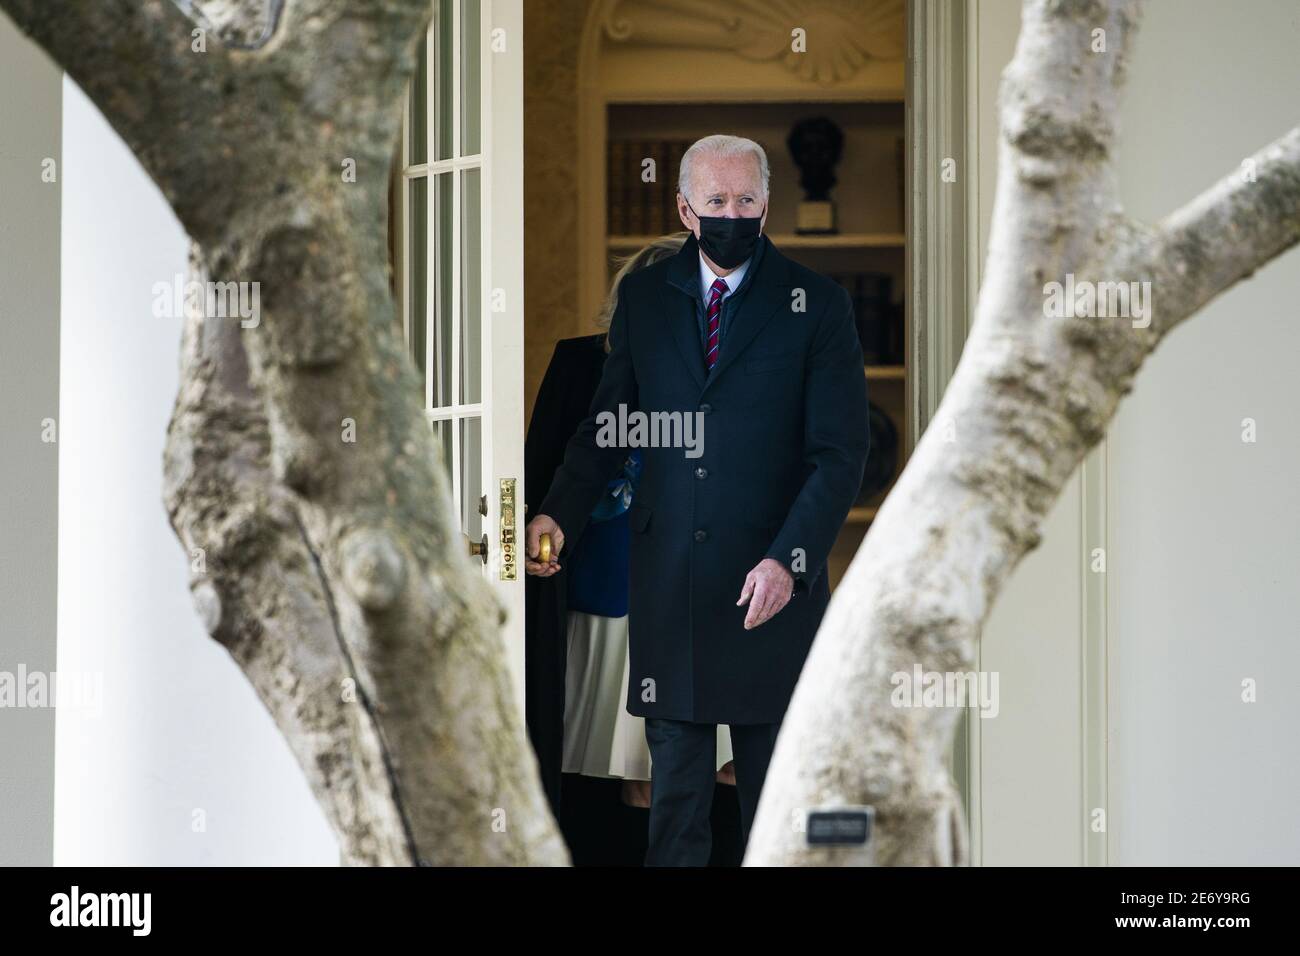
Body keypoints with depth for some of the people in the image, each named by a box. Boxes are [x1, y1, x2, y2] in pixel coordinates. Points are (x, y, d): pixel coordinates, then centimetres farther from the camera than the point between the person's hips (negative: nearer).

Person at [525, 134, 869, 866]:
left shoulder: (818, 304, -2)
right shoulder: (644, 297, 8)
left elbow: (841, 453, -6)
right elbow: (607, 423, 11)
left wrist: (788, 560, -17)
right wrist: (559, 515, -5)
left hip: (772, 586, -2)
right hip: (668, 580, 2)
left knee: (774, 773, 7)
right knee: (675, 772, 6)